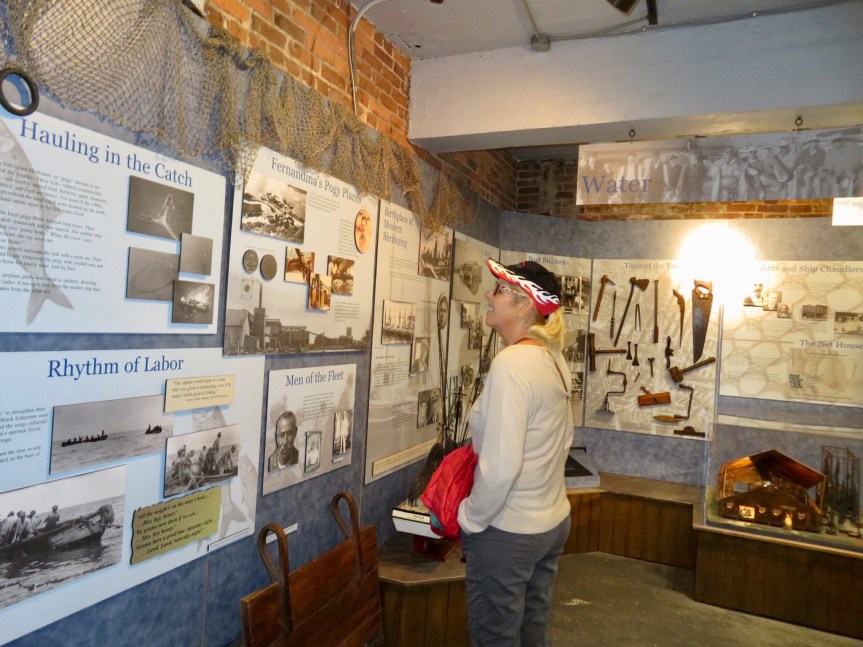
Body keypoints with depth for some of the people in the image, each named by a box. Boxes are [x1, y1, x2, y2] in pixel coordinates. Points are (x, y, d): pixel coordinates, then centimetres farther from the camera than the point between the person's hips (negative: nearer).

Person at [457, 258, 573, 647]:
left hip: (507, 532, -8)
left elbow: (500, 466, -27)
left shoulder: (511, 363, -25)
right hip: (553, 521, 8)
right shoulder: (554, 359, 1)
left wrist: (470, 519, -12)